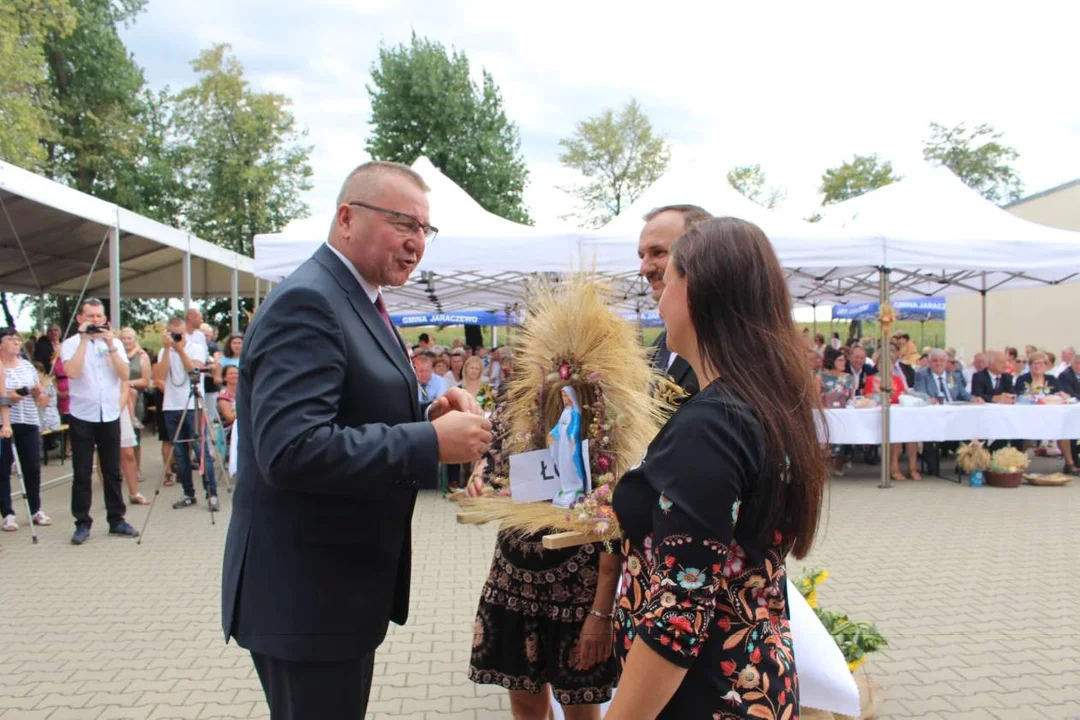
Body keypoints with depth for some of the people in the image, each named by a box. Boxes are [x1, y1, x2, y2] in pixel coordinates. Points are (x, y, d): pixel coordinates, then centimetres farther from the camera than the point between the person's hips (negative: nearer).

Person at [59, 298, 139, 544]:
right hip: (82, 416, -2)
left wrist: (110, 344, -12)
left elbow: (124, 374, -7)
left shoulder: (115, 343, 6)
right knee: (82, 474, 2)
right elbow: (72, 372, -20)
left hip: (110, 415, 2)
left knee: (112, 472, 9)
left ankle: (116, 519, 17)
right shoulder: (71, 344, -1)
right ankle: (82, 524, 11)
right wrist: (84, 339, -16)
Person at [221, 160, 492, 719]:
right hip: (305, 596, -10)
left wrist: (427, 416, -3)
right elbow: (290, 449, -31)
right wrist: (432, 441, -27)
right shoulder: (306, 304, -20)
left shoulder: (356, 301, 12)